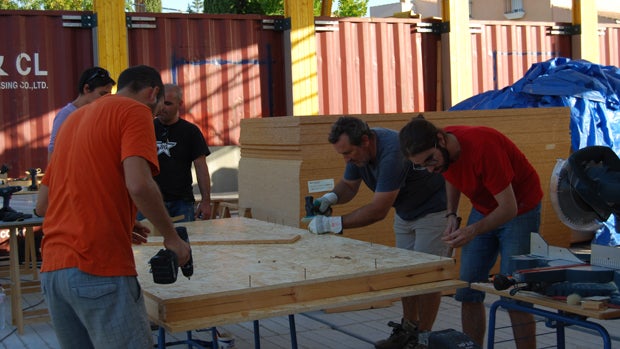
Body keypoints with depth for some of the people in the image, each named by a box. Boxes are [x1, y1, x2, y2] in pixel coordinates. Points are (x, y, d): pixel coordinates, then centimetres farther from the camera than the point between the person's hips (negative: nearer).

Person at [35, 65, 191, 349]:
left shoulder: (74, 118, 22)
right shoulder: (136, 111, -1)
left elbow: (42, 205, 23)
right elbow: (139, 185, -19)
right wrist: (172, 238, -5)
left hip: (51, 269, 8)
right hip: (99, 271, -8)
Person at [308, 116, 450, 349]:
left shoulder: (392, 152, -38)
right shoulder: (358, 149, -11)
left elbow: (378, 210, -37)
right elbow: (349, 185, 4)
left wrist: (334, 224, -36)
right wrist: (331, 197, -19)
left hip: (434, 210, -9)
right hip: (405, 214, 9)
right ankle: (408, 329, 20)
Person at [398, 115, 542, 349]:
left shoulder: (482, 147, -33)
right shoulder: (439, 152, -13)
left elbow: (509, 208, -28)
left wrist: (474, 230, -40)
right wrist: (452, 214, -4)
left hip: (519, 210, -6)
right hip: (483, 209, 7)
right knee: (467, 292, 2)